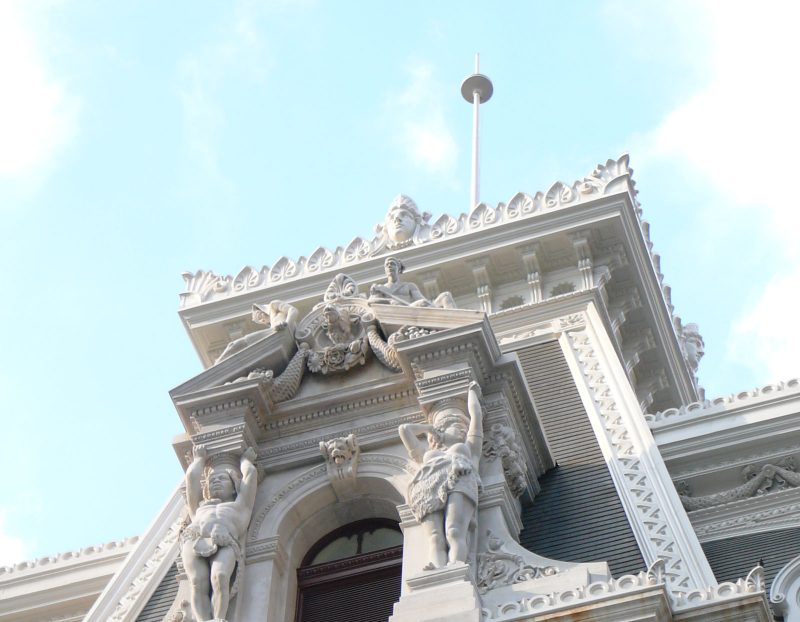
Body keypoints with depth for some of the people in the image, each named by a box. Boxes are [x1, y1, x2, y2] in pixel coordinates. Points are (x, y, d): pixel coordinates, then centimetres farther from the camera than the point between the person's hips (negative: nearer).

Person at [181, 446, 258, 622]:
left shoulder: (240, 505, 40)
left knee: (219, 577, -35)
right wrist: (200, 458, 58)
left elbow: (250, 473, 35)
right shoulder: (199, 506, 45)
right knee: (199, 583, -29)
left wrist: (245, 459, 54)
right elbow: (192, 476, 42)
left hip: (225, 543, -2)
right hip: (193, 541, 2)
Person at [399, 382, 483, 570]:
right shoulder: (427, 455, 48)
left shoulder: (468, 448, 45)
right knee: (435, 538, -33)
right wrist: (431, 427, 62)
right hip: (427, 489, 1)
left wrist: (472, 391, 66)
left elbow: (476, 415, 48)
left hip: (459, 479, -1)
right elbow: (404, 429, 51)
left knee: (455, 533, -34)